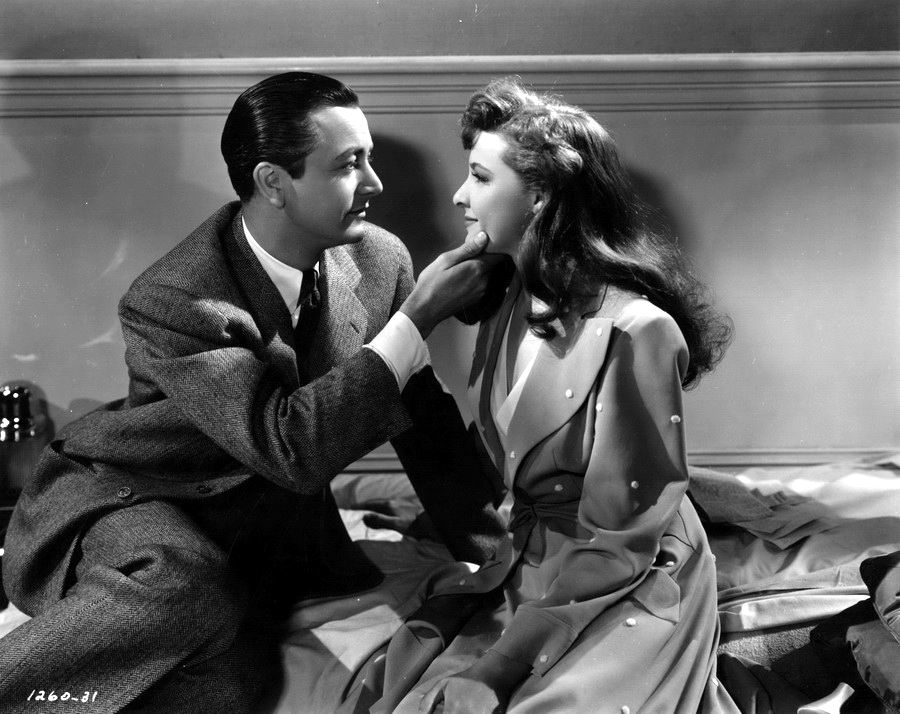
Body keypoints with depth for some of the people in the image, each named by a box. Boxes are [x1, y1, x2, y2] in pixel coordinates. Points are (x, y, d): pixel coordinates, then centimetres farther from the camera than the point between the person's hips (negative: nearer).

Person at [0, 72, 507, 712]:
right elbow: (292, 446, -31)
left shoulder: (380, 260, -7)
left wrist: (494, 557, 5)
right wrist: (418, 317, -29)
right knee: (186, 590, -38)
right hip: (134, 504, -4)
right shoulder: (172, 302, -23)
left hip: (274, 527, 4)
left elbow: (425, 419, 3)